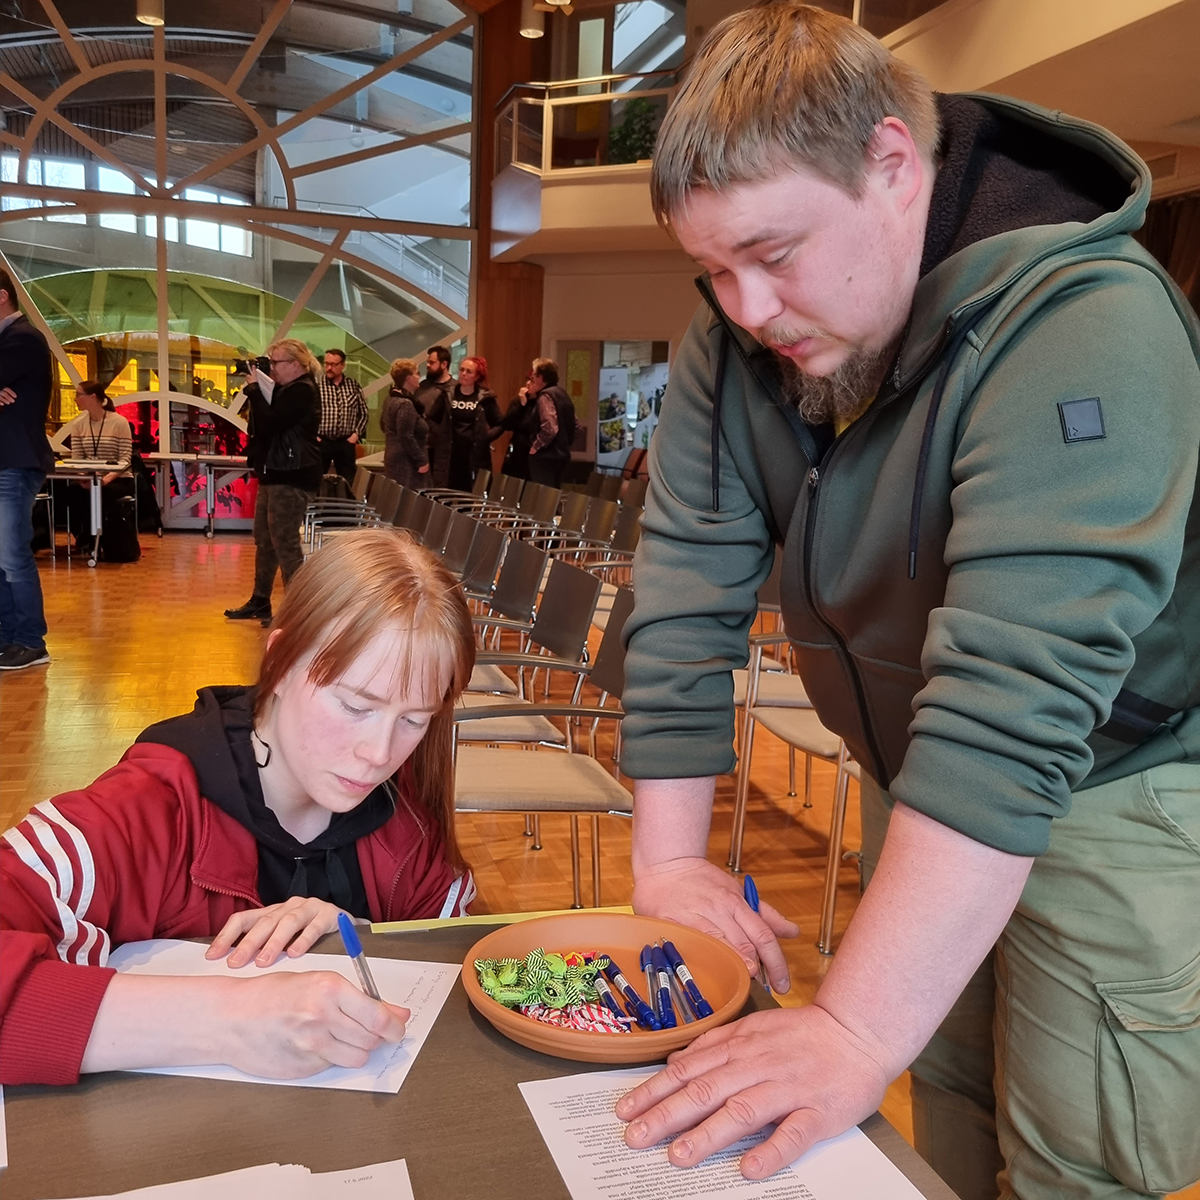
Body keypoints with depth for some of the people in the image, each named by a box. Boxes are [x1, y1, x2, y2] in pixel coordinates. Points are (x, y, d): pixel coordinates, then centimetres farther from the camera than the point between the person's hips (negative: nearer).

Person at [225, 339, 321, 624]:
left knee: (285, 544, -7)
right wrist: (256, 389, 6)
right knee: (264, 539, 16)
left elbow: (269, 424, -22)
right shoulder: (286, 389, 17)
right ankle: (259, 602, 26)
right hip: (277, 474, 11)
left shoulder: (302, 391, -15)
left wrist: (254, 389, -14)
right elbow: (264, 424, 17)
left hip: (292, 478, -11)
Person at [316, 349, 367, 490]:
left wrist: (356, 433, 2)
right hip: (321, 442, -2)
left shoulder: (353, 385, 6)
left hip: (346, 443, 3)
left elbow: (363, 412, 13)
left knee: (348, 484, 6)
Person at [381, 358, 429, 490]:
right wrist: (422, 461, -18)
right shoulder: (405, 404, -19)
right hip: (406, 463, -11)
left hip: (394, 458, 11)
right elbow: (407, 438, -24)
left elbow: (383, 425, 24)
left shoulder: (390, 399, 12)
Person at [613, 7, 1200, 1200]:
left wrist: (854, 1032, -38)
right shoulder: (734, 343, -10)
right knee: (943, 1087, 16)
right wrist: (668, 861, -13)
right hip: (918, 781, 5)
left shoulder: (1082, 327, -30)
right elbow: (685, 600, -10)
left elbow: (1015, 708, -38)